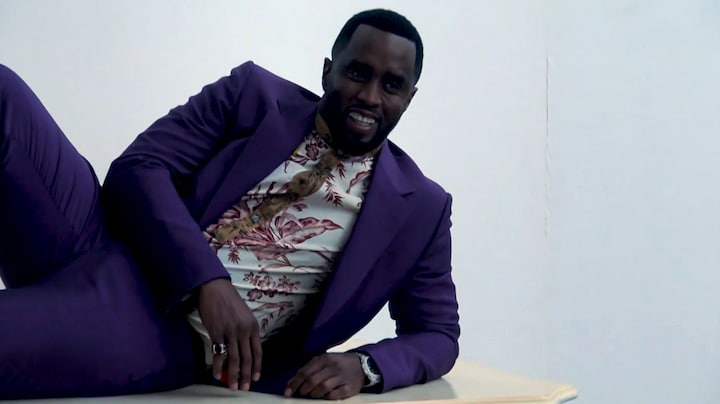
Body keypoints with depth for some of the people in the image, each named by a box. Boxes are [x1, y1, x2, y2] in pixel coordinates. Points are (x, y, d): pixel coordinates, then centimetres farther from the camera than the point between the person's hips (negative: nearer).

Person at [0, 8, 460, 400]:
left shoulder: (417, 206, 6)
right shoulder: (254, 92, 5)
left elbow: (438, 335, 11)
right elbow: (138, 168, -3)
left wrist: (364, 367, -11)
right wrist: (209, 281, -19)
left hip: (169, 332, -2)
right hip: (101, 251, 3)